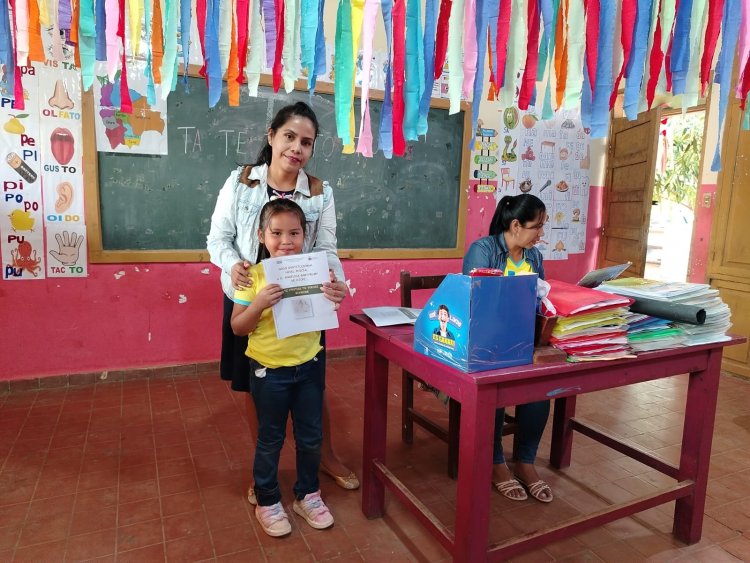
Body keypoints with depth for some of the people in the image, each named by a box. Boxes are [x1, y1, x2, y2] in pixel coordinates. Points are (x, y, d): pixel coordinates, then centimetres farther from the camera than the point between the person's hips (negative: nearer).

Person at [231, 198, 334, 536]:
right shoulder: (254, 277, -11)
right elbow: (237, 328, -9)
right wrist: (259, 304, -27)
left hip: (309, 366, 3)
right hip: (269, 370, -3)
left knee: (311, 437, 15)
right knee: (270, 440, 13)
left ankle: (308, 495, 37)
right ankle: (267, 502, 33)